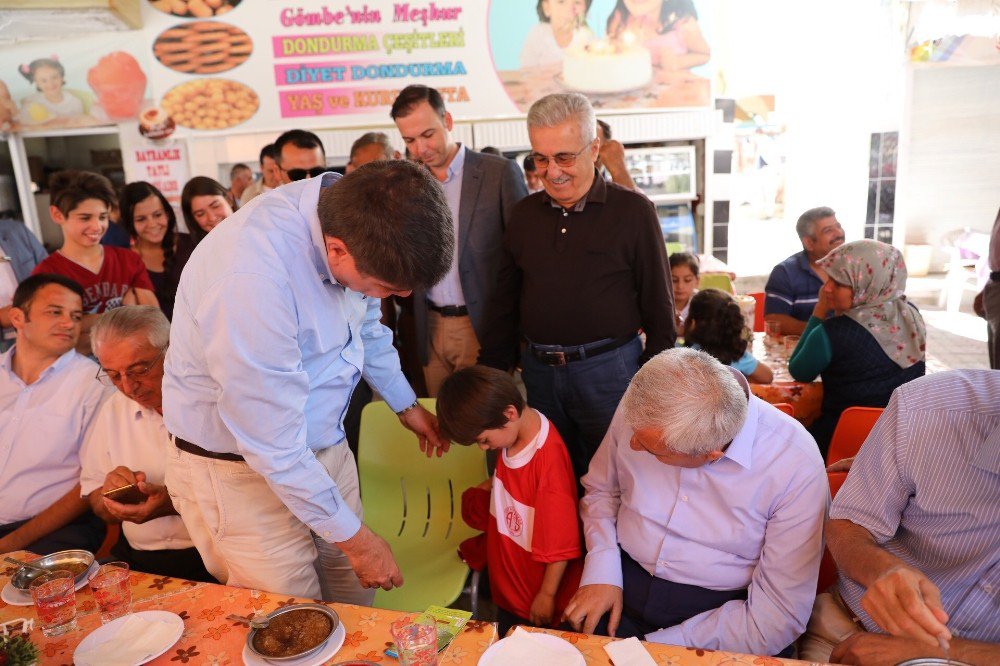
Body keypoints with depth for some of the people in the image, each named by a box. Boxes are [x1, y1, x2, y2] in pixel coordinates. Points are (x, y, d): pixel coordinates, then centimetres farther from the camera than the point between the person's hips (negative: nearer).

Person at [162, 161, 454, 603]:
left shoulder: (350, 218, -11)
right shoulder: (250, 280, -35)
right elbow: (274, 450, -26)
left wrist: (406, 405, 21)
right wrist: (353, 538, -13)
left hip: (323, 444, 6)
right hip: (242, 470, -6)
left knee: (354, 601, 15)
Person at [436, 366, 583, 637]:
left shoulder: (548, 457, -31)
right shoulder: (511, 432, -6)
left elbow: (561, 543, -22)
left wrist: (547, 595, -14)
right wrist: (494, 484, 2)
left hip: (537, 597, -8)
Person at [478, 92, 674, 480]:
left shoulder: (633, 211, -5)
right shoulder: (524, 215, 7)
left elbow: (659, 307, -3)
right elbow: (505, 303, 12)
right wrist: (490, 376, 8)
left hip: (609, 370, -3)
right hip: (539, 371, 4)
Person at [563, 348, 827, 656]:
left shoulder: (798, 469, -20)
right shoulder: (640, 408, -11)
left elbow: (780, 617, -16)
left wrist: (657, 644, -18)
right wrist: (601, 571, -8)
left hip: (720, 611, -2)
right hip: (620, 587, 3)